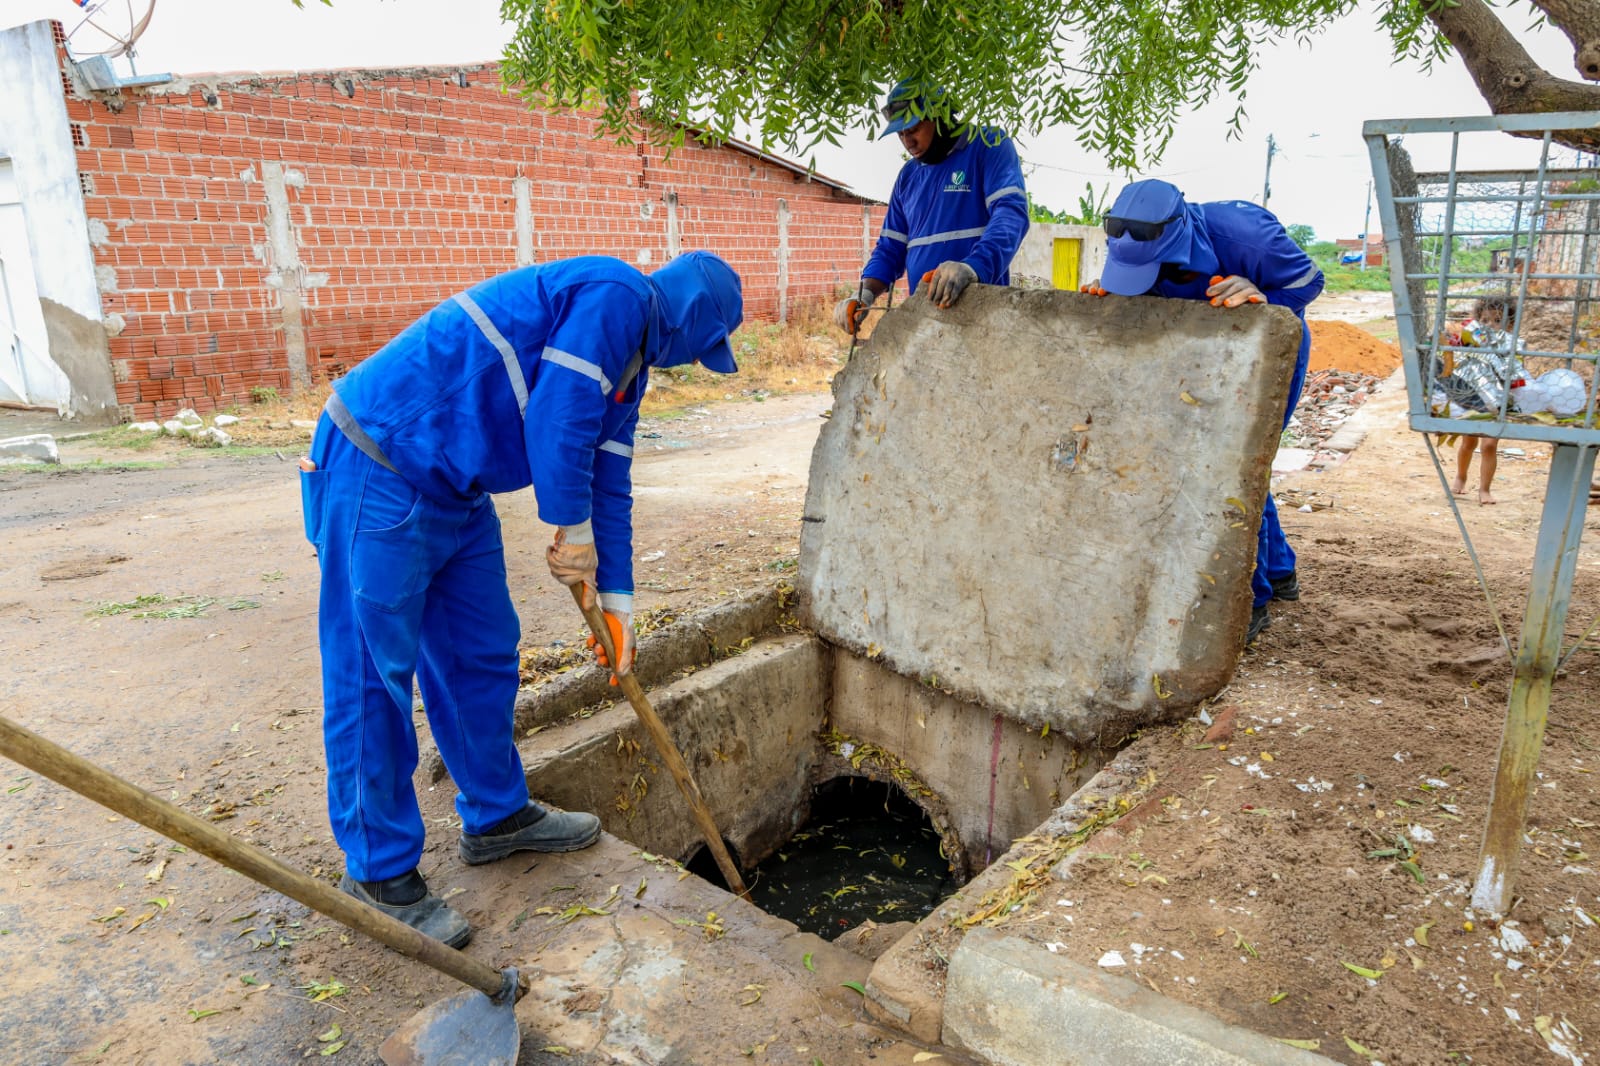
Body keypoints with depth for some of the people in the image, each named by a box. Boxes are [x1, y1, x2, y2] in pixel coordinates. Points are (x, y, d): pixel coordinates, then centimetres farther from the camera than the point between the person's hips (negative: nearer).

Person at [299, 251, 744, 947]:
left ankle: (497, 817, 31)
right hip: (382, 473, -10)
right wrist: (575, 530, -11)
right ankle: (379, 869, 11)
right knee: (373, 674, -1)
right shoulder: (615, 295, -15)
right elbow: (555, 419, -23)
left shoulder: (631, 360, 16)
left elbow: (609, 482, 16)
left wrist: (615, 599, 14)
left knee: (484, 654, 15)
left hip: (458, 491, 10)